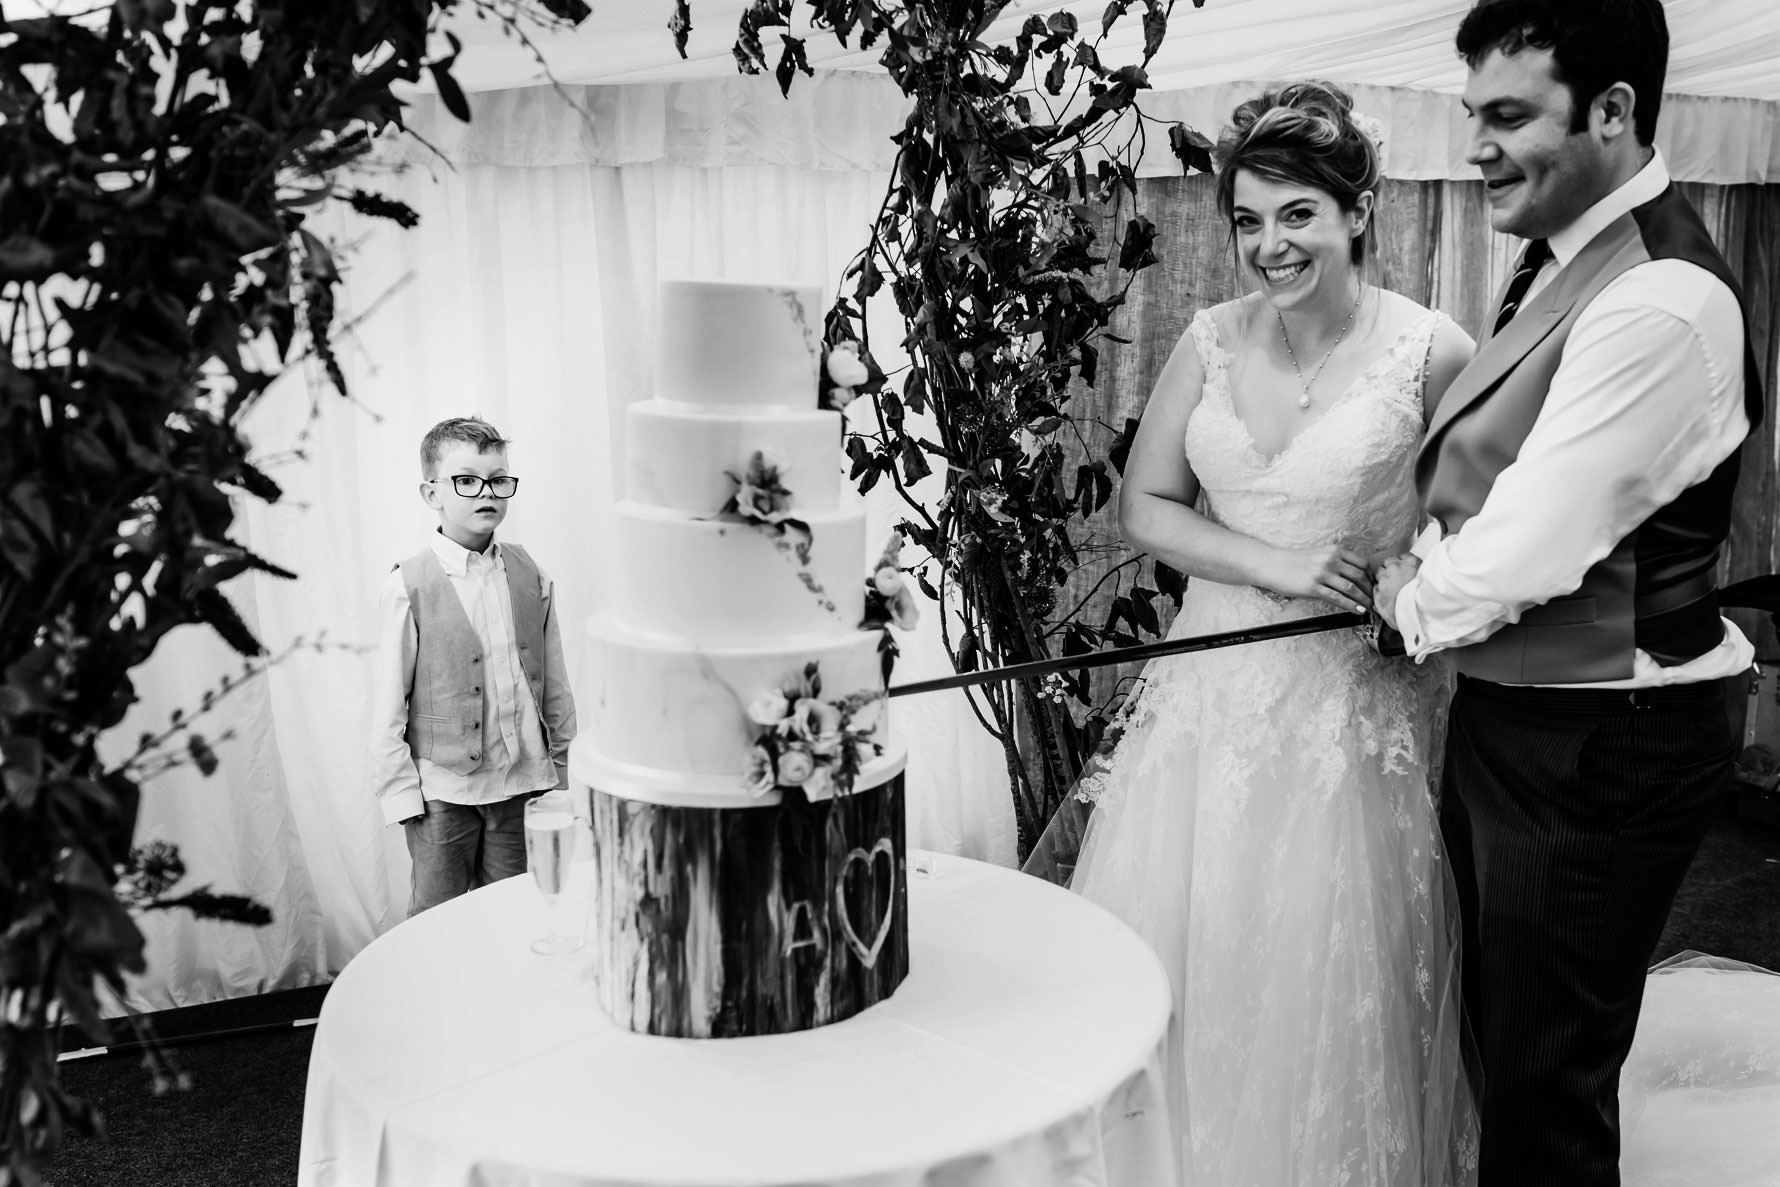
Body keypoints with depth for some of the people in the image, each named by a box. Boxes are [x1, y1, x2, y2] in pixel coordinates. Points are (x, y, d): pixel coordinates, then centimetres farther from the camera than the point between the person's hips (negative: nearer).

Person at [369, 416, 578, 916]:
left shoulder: (530, 576, 2)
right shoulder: (407, 588, -10)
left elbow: (555, 683, 8)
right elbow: (388, 704, -7)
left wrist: (563, 764, 10)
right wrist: (400, 794, -7)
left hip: (525, 783, 3)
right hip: (443, 791, -3)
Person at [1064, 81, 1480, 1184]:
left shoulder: (1432, 352, -9)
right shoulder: (1211, 341, 1)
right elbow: (1148, 505, 4)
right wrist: (1276, 568, -9)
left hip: (1355, 697, -4)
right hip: (1214, 679, 4)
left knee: (1327, 980, 6)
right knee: (1162, 954, 10)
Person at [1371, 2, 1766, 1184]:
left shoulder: (1660, 301, -24)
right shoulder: (1571, 257, 6)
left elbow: (1536, 544, -24)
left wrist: (1420, 605, -7)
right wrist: (1427, 573, -1)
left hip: (1600, 744, -9)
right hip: (1521, 712, 9)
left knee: (1548, 1081, 8)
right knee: (1501, 1030, 25)